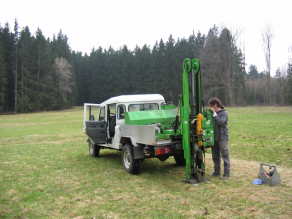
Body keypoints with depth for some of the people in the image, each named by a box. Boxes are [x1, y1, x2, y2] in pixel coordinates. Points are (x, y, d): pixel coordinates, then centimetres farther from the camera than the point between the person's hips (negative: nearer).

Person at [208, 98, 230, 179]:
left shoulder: (224, 113, -7)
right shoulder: (213, 113, 12)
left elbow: (220, 122, -22)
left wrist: (214, 113, -18)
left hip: (222, 137, -7)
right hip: (214, 137, 7)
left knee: (225, 156, -2)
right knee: (215, 156, 14)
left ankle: (227, 173, 5)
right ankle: (217, 171, 26)